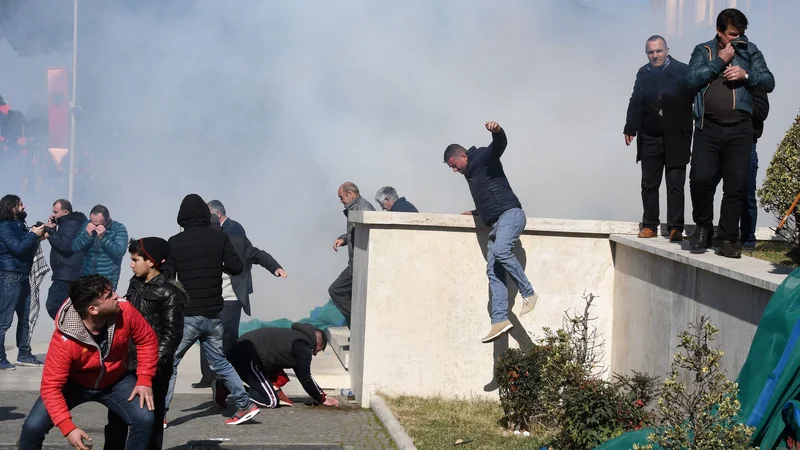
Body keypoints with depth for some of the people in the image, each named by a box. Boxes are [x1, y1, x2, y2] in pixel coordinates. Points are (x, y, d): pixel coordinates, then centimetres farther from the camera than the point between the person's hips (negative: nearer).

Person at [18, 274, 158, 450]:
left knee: (145, 419, -20)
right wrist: (68, 428, -37)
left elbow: (147, 340, -10)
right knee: (33, 426, -18)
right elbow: (51, 386, -30)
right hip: (74, 384, -2)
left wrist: (145, 380, -18)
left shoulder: (124, 312, -28)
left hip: (115, 381, 2)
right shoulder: (65, 341, -36)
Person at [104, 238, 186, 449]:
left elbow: (172, 334, -14)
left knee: (149, 419, 2)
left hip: (153, 367, -7)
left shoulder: (168, 292, -10)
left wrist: (154, 363, -22)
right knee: (116, 416, 11)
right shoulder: (135, 284, 11)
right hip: (129, 362, 7)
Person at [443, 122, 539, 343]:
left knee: (500, 251, -34)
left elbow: (500, 144, -21)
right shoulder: (471, 174, 27)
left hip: (510, 214, -10)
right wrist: (476, 213, 51)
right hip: (496, 223, 10)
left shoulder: (484, 158, 1)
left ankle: (528, 294, -24)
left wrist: (497, 132, -41)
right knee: (493, 272, -4)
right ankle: (500, 321, -12)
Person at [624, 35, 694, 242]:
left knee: (675, 184, -3)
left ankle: (675, 227, -3)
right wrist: (630, 128, 8)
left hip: (676, 138, -4)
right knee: (649, 184, 7)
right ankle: (649, 226, 13)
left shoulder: (683, 71, -6)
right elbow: (635, 102, 12)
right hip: (650, 138, 4)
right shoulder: (643, 73, 8)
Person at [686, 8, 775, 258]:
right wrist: (720, 61, -6)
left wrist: (746, 75, -9)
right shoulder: (703, 51, 12)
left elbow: (769, 82, 7)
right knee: (700, 178, -12)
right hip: (708, 127, -1)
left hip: (740, 128, 1)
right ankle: (703, 226, 11)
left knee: (736, 185, -2)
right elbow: (692, 79, -4)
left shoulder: (750, 51, 12)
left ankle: (727, 240, 5)